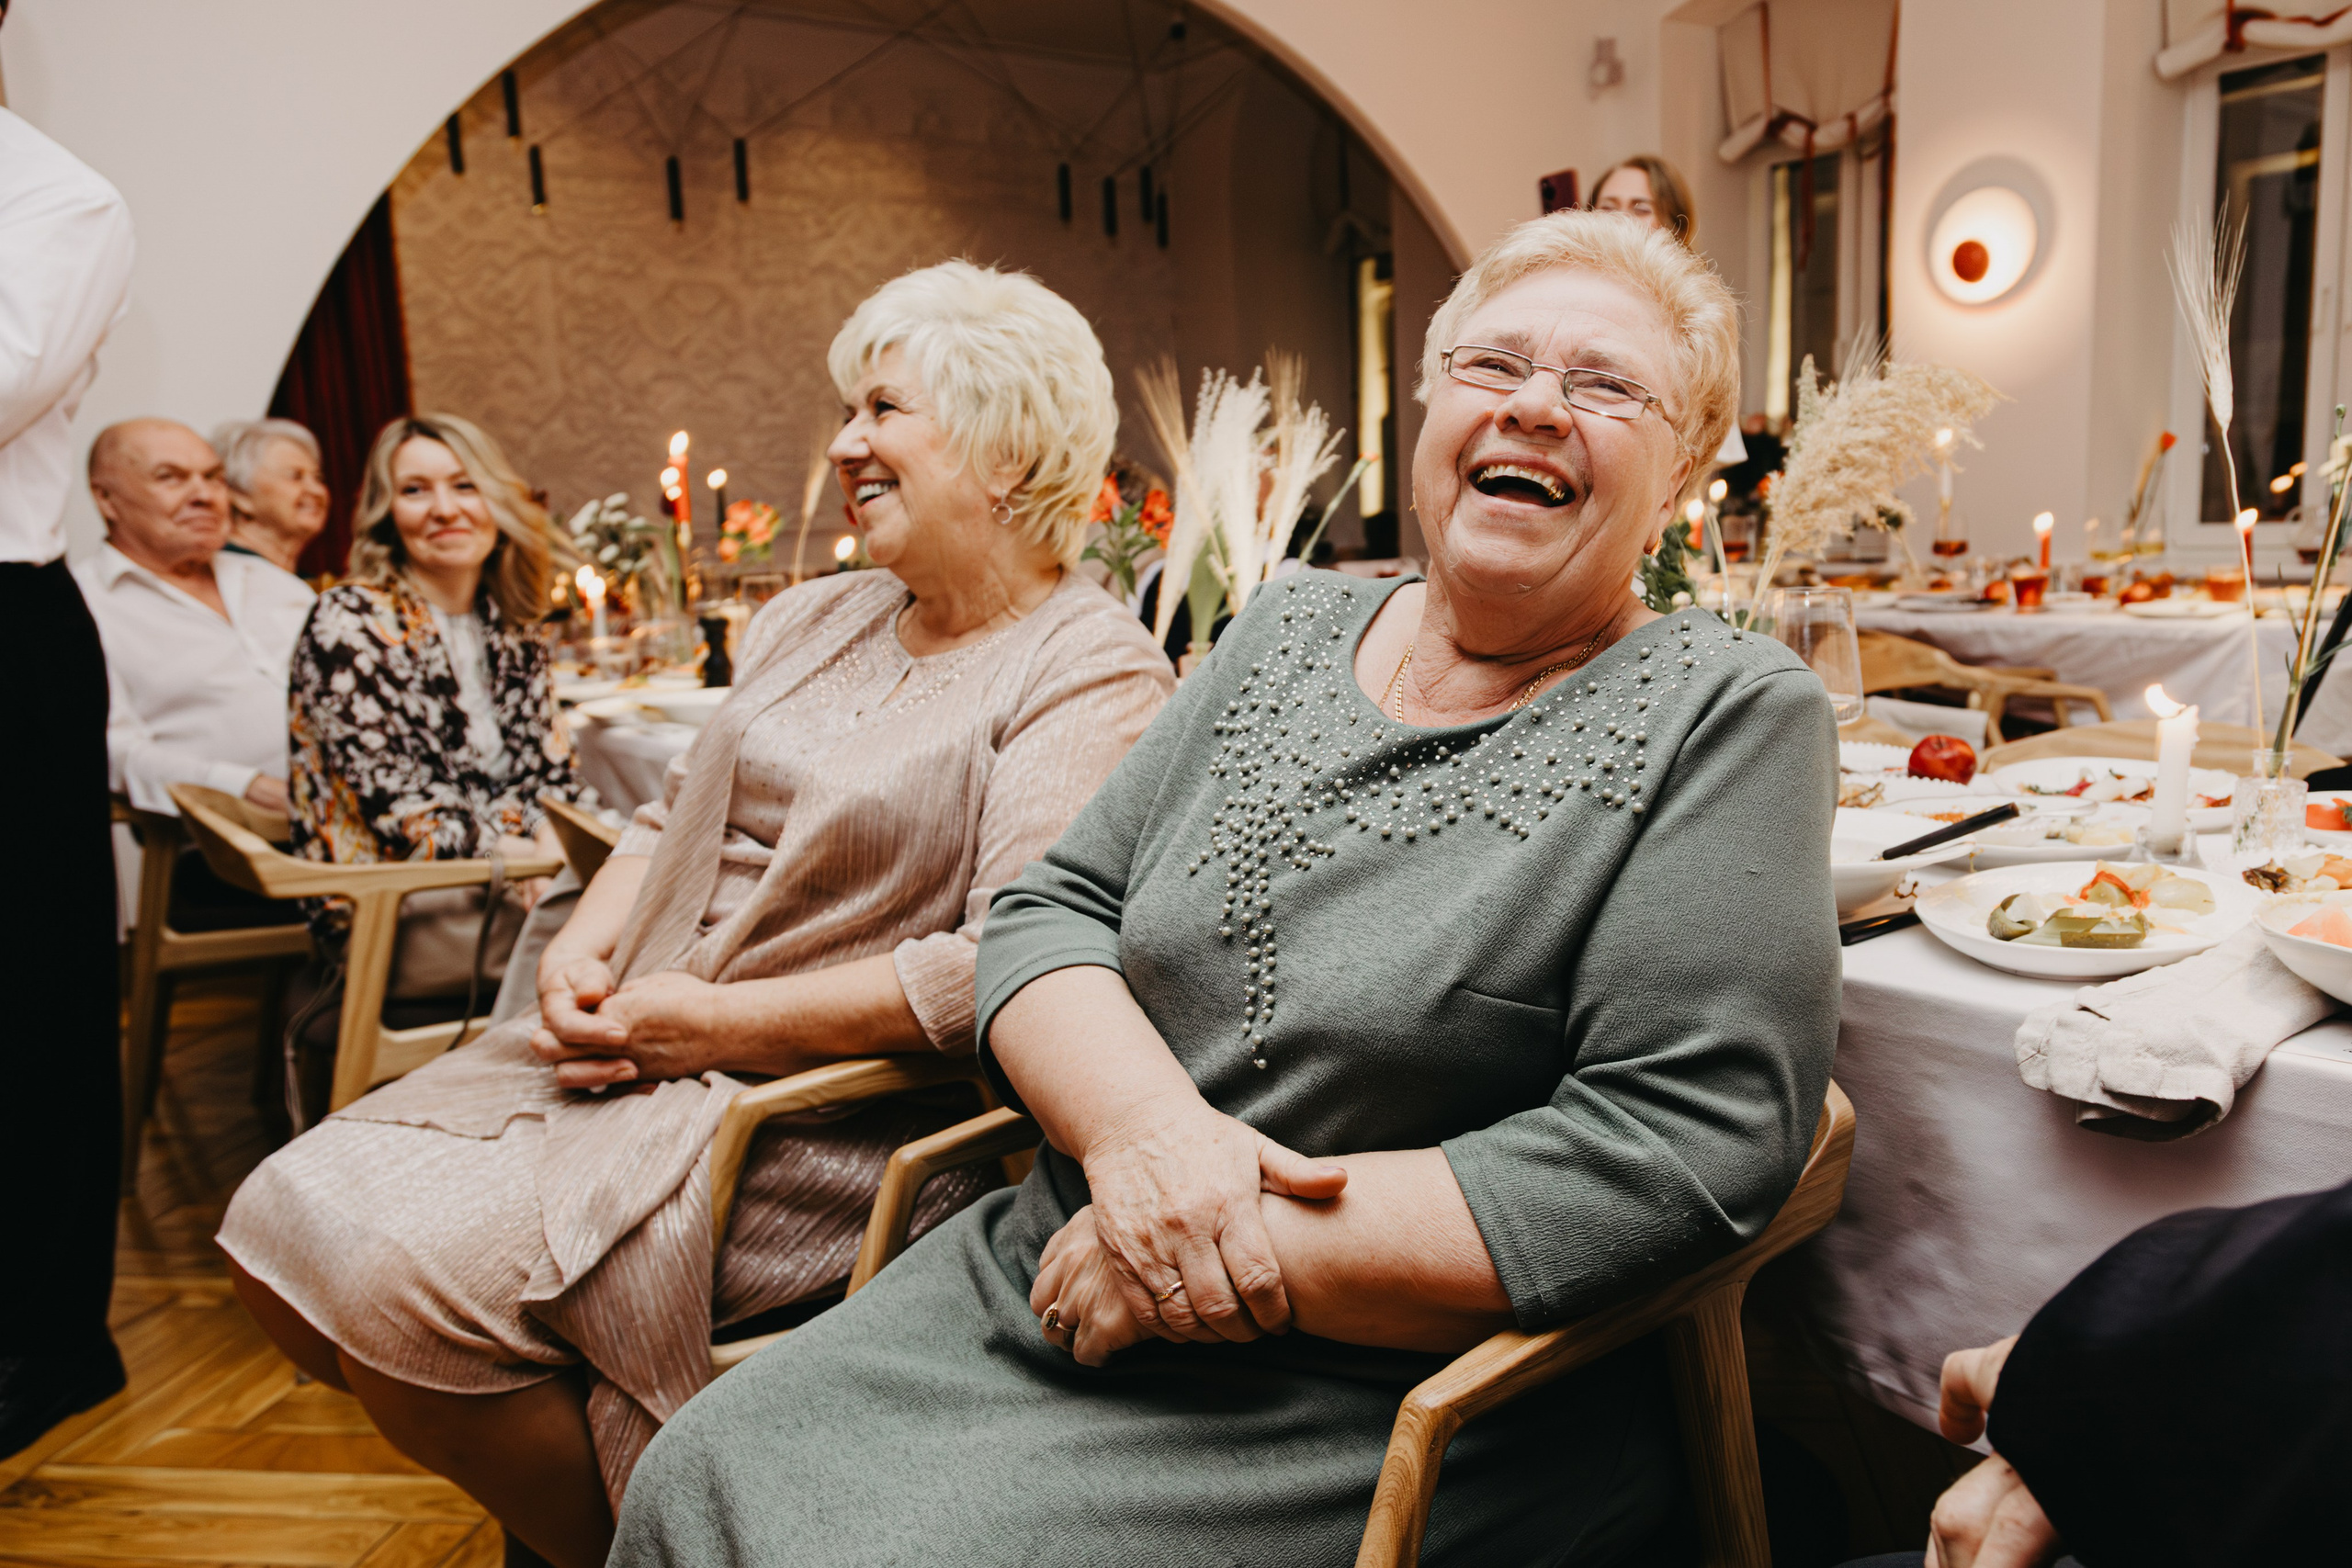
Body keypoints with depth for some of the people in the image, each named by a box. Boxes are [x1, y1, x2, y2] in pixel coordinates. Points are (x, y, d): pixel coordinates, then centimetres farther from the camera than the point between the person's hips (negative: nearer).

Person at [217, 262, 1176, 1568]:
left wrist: (718, 1025, -18)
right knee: (289, 1223, -4)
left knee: (407, 1275, -21)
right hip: (634, 1052, 8)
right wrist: (582, 950, 1)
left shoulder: (1091, 673, -11)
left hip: (829, 1112, -8)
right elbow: (675, 815, 22)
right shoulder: (812, 619, 16)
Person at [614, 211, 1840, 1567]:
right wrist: (1138, 1120, -18)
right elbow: (1051, 912, 4)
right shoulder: (1291, 629, 7)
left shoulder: (1732, 718, -9)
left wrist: (1243, 1262, -20)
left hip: (1389, 1416, -4)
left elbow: (1688, 1152, -18)